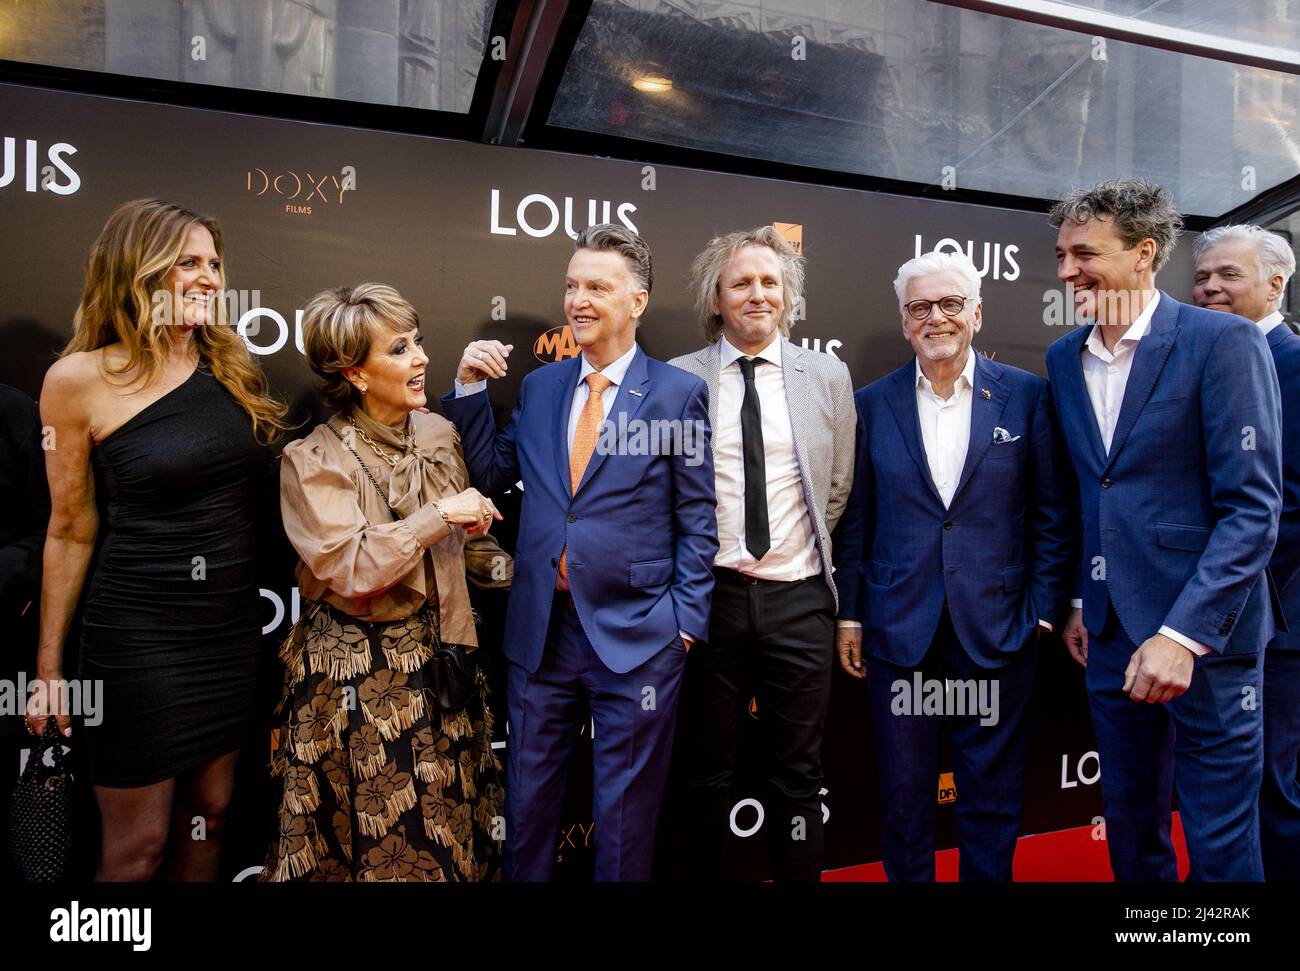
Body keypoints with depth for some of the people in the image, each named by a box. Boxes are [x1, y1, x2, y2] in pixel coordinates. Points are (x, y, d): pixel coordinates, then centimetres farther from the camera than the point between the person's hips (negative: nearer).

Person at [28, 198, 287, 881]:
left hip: (234, 626, 4)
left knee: (207, 819, 18)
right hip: (137, 636, -4)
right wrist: (50, 666, 2)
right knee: (135, 847, 9)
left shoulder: (232, 365, 4)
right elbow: (71, 530, -3)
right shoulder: (80, 379, -9)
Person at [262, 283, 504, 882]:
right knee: (376, 833, 10)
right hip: (357, 671, -4)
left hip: (437, 657, 5)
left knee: (448, 826, 14)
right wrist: (439, 513, -20)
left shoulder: (439, 433, 2)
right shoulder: (313, 461, -13)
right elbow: (351, 570, -24)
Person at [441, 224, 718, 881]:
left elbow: (697, 518, -4)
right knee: (528, 802, 18)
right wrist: (470, 390, 0)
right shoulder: (539, 386, 8)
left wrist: (685, 616, -9)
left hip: (636, 636, -4)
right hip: (540, 630, 4)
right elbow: (490, 474, 8)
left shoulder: (678, 394, -4)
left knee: (624, 814, 13)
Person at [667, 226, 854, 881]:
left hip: (798, 597, 1)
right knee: (707, 773, 13)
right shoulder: (677, 379, 1)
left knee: (798, 775, 12)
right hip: (710, 596, -1)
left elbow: (839, 491, 10)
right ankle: (702, 874, 31)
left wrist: (815, 560, 8)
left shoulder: (828, 377, 5)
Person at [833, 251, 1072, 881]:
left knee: (992, 802, 13)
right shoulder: (873, 404, 3)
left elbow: (1052, 516, 3)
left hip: (997, 632, 0)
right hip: (898, 633, 1)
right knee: (903, 798, 13)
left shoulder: (1027, 396, 1)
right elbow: (854, 522, 5)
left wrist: (1044, 612, -2)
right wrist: (849, 617, 4)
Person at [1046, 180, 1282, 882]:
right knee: (1130, 830, 17)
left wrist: (1182, 635, -21)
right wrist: (1080, 602, 13)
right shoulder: (1064, 358, 8)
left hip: (1203, 635, -5)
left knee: (1221, 847, 7)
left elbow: (1253, 507, -15)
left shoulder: (1225, 342, -10)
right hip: (1111, 634, 5)